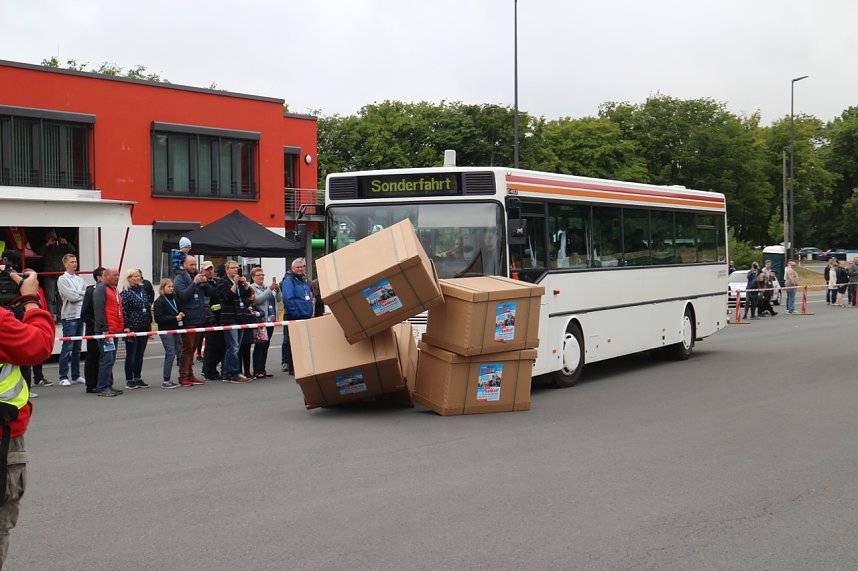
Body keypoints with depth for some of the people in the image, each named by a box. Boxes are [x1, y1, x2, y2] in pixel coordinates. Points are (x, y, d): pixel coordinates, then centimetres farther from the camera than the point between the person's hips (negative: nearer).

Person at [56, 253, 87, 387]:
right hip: (69, 316, -7)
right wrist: (84, 294, 0)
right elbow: (72, 297, -15)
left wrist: (78, 293, -11)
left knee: (77, 348, 11)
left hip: (80, 315, 7)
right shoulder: (63, 279, -5)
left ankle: (76, 376, 17)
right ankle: (63, 377, -2)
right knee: (67, 348, -6)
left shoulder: (79, 279, 15)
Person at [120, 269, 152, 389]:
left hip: (144, 328, 6)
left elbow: (149, 308, 18)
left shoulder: (143, 291, 12)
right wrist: (127, 327, -16)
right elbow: (124, 311, -11)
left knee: (140, 355, 11)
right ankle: (129, 381, 6)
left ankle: (138, 379, 19)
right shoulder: (125, 293, -7)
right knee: (131, 355, 1)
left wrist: (150, 324, 14)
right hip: (132, 328, -6)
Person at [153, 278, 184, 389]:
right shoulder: (159, 301, -6)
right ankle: (166, 381, -4)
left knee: (180, 352, 5)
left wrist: (181, 315, 5)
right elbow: (158, 318, -14)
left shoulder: (174, 299, 15)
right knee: (170, 354, -10)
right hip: (166, 331, -7)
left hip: (176, 329, 7)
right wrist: (175, 318, -17)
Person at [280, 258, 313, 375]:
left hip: (305, 316, 8)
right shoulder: (289, 280, -9)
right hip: (294, 317, -8)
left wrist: (309, 312, 15)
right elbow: (288, 298, -19)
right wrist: (296, 312, -20)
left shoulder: (304, 280, 18)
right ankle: (292, 368, 1)